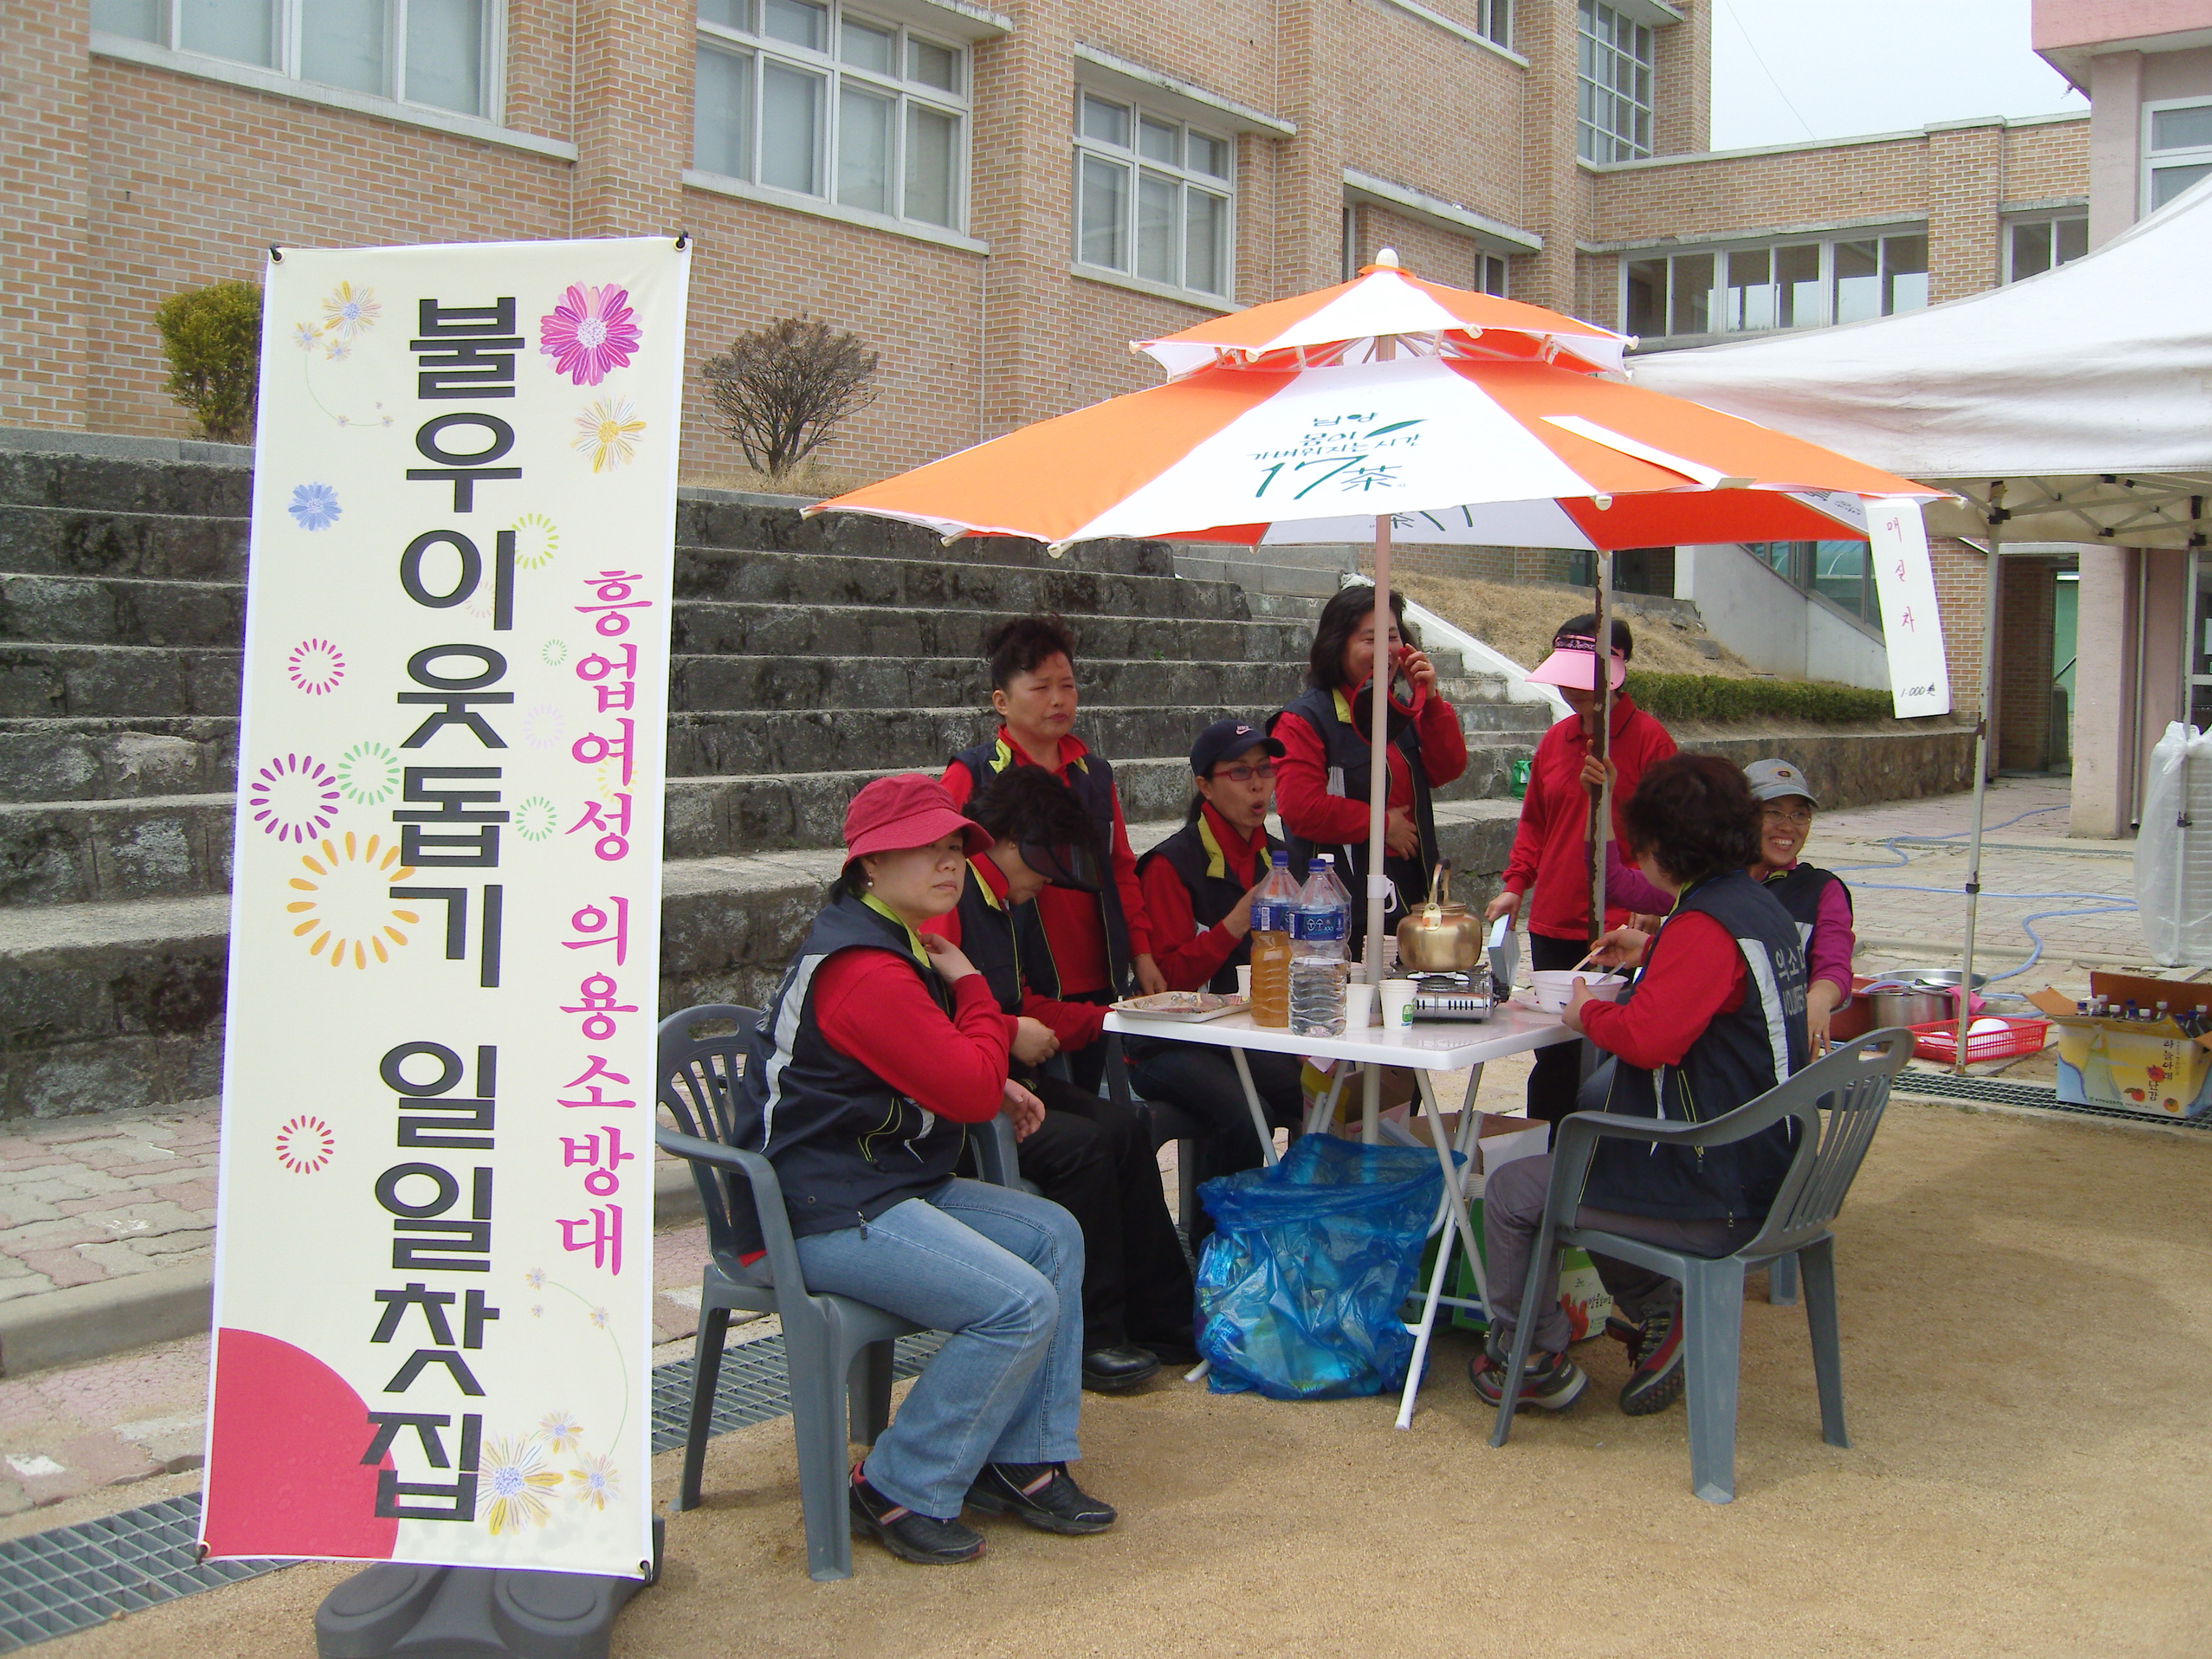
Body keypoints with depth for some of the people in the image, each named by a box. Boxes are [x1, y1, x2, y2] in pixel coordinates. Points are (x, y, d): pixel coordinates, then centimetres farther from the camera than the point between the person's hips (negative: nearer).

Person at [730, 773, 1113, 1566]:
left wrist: (995, 1086, 8)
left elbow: (939, 1070, 29)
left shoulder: (903, 945, 14)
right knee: (1022, 1305, -20)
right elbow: (970, 1090, -22)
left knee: (1054, 1235, 10)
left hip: (887, 1186, 12)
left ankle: (1021, 1463, 13)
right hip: (826, 1215, -12)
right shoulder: (864, 971, -22)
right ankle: (900, 1493, -4)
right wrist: (971, 987, -5)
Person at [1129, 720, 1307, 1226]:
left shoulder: (1275, 857, 12)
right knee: (1244, 1113, -32)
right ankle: (1211, 1244, -10)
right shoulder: (1173, 863, -9)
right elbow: (1169, 976, -16)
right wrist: (1239, 920, -26)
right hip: (1173, 1045, -6)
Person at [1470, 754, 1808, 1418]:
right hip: (1764, 1175, 10)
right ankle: (1656, 1313, 24)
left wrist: (1589, 1012, -13)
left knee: (1512, 1193, 2)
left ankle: (1533, 1361, 16)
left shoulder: (1706, 926, -22)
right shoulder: (1760, 906, 8)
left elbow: (1650, 1037, -32)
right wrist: (1652, 953, 24)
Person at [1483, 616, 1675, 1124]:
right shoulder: (1555, 740, 11)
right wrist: (1516, 884, 8)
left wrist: (1648, 903, -17)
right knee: (1553, 1058, 13)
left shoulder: (1648, 738, -7)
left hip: (1618, 930, -6)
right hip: (1553, 925, 6)